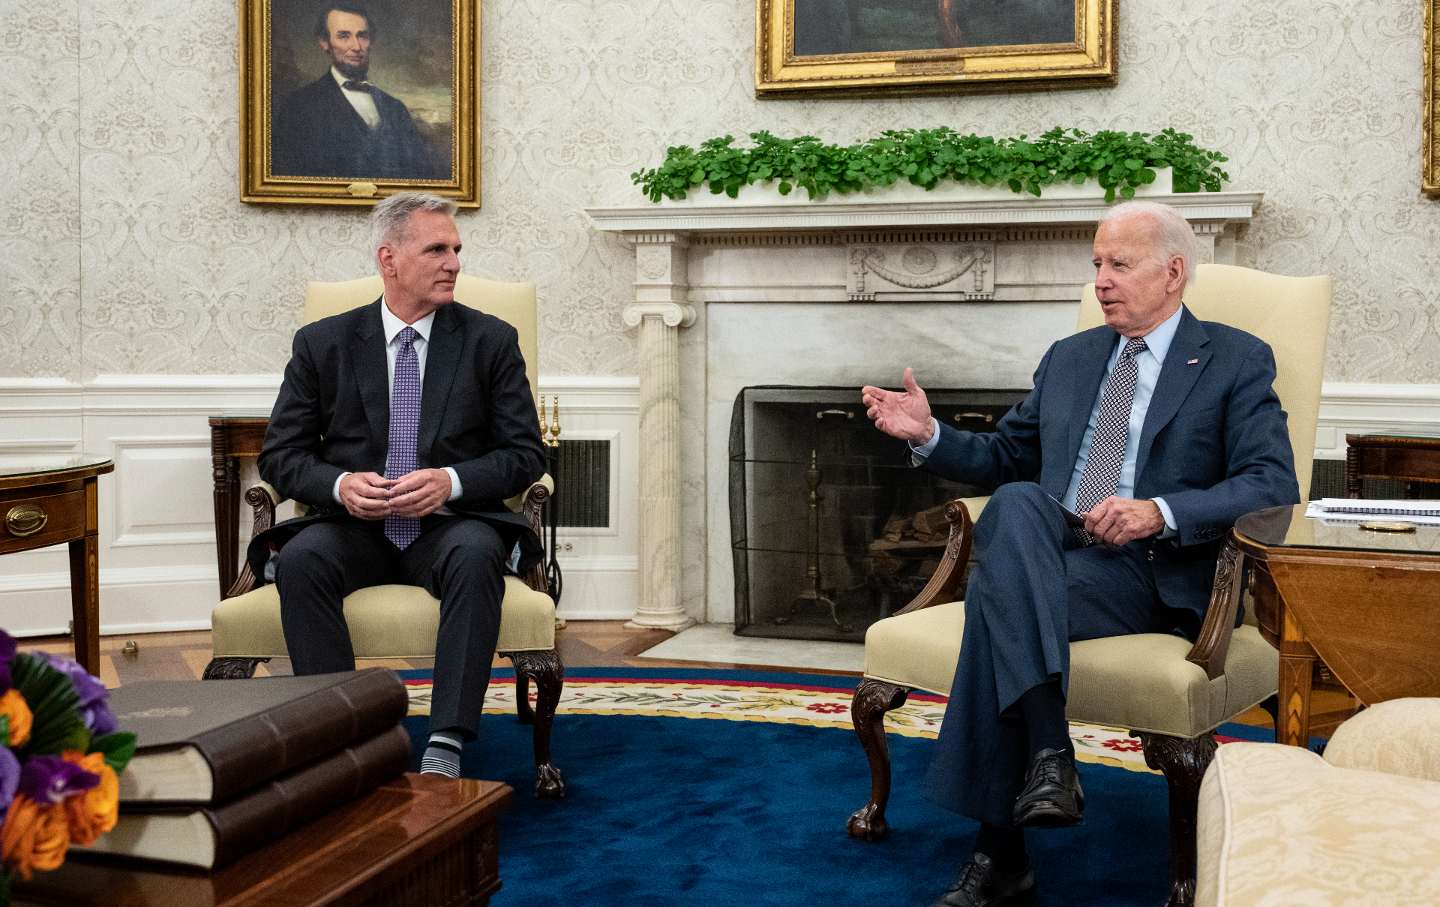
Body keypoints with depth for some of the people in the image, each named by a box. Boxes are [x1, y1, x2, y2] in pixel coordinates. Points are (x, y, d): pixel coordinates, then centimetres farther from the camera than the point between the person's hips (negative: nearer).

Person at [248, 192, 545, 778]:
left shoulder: (491, 340, 7)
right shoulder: (322, 343, 8)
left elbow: (526, 454, 3)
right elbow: (280, 455, 7)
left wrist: (450, 481, -16)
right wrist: (339, 484, -15)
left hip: (449, 526, -1)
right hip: (354, 527, 1)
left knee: (476, 555, -35)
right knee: (300, 558, -31)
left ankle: (445, 744, -36)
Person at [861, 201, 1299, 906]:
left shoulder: (1237, 362, 7)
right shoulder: (1069, 358, 23)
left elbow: (1273, 485, -5)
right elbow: (1005, 457, 26)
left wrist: (1159, 512, -19)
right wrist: (929, 436, 7)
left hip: (1151, 573, -4)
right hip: (1047, 556, 5)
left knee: (997, 589, -31)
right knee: (1013, 503, -32)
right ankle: (1048, 751, -34)